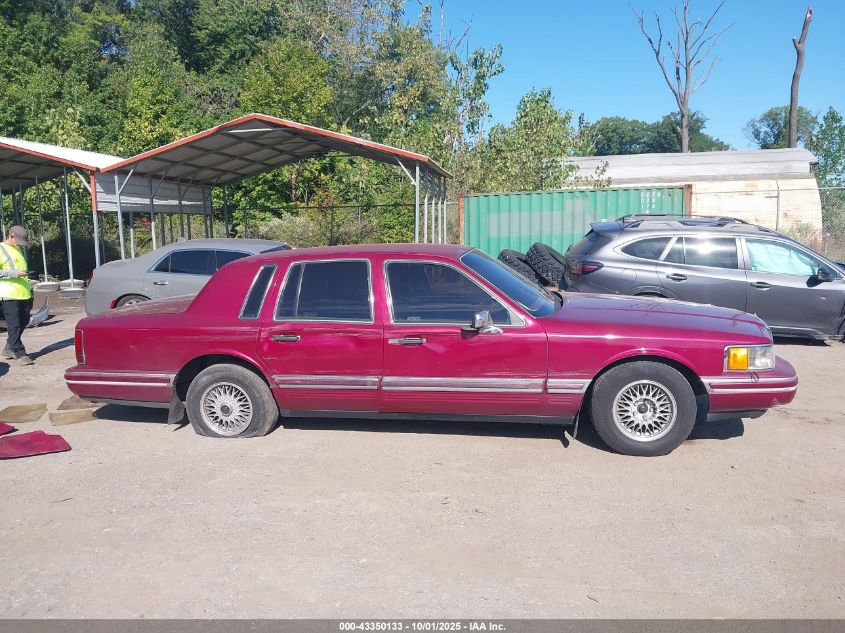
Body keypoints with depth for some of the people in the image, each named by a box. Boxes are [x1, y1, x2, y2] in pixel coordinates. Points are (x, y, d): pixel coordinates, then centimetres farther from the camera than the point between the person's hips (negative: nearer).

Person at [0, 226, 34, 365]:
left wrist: (29, 290, 25)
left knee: (23, 322, 13)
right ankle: (19, 353, 0)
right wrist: (15, 273, -22)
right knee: (14, 326, -5)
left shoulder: (17, 249, 19)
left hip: (24, 294, 8)